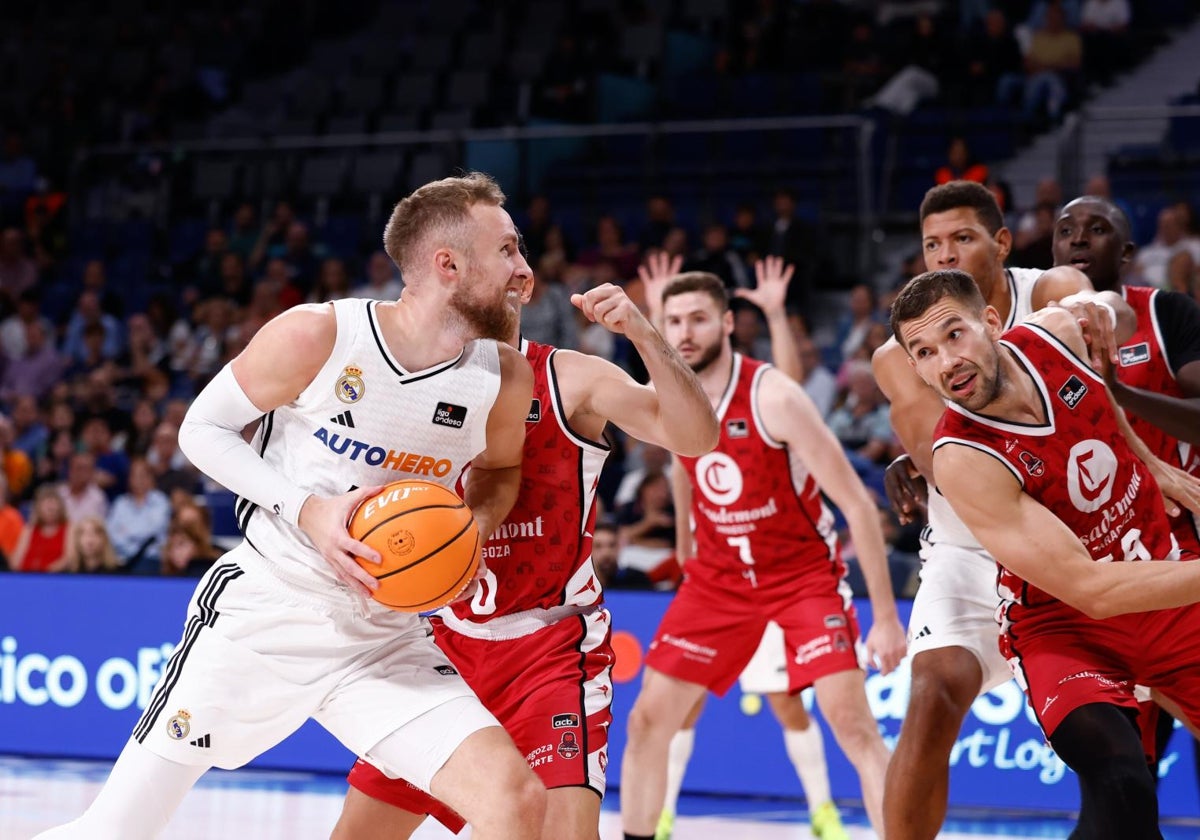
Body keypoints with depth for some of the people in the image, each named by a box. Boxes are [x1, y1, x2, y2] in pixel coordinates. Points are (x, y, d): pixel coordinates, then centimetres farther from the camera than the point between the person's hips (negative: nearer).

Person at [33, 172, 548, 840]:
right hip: (263, 611, -3)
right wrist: (306, 510, -19)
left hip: (383, 639, 3)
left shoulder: (506, 378, -5)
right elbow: (203, 428, -4)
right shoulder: (318, 336, -16)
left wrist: (475, 527, -6)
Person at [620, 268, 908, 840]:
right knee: (646, 721, 1)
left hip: (803, 572, -5)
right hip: (718, 577, 5)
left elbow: (857, 505, -20)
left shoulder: (772, 397, -22)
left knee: (851, 720, -19)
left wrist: (885, 615, -21)